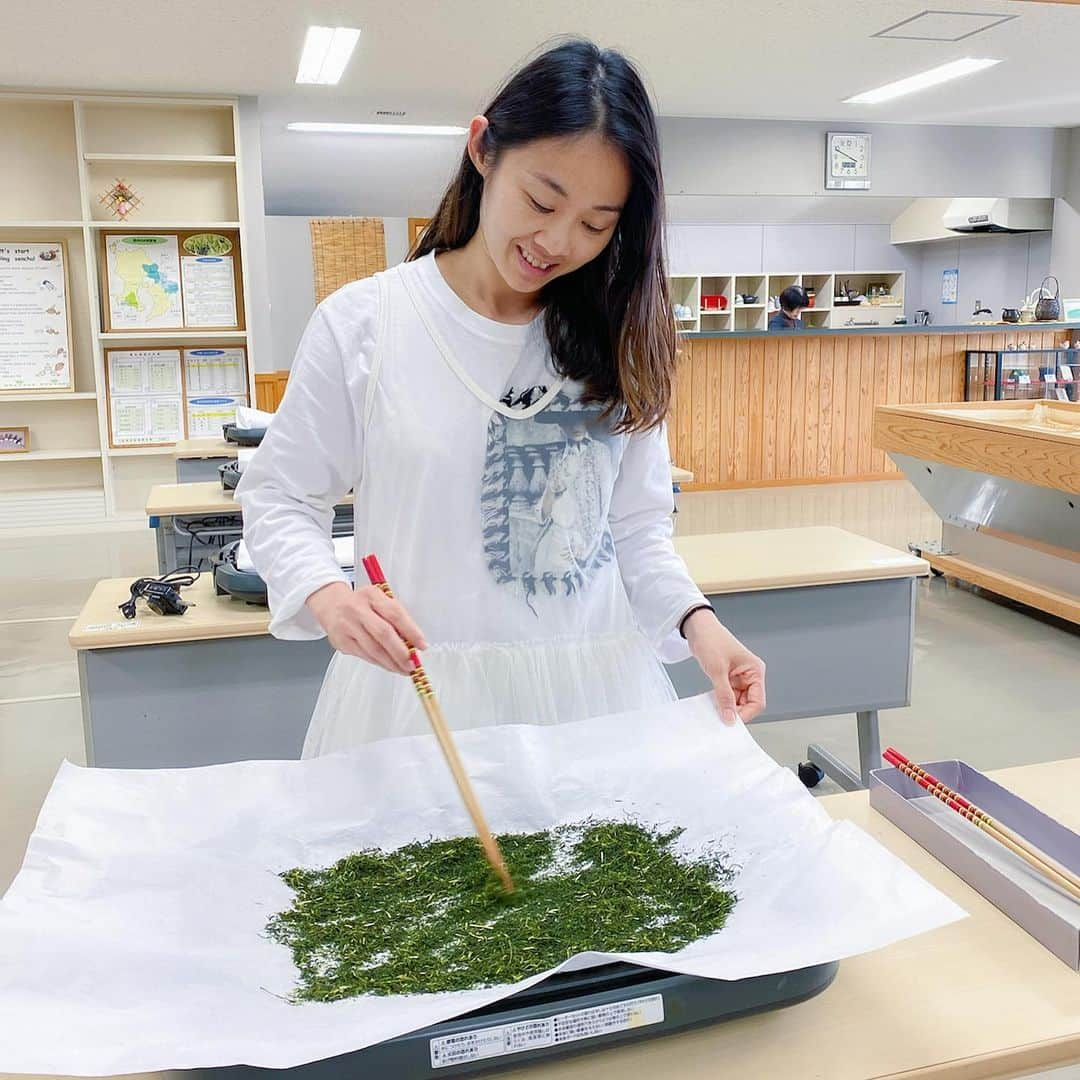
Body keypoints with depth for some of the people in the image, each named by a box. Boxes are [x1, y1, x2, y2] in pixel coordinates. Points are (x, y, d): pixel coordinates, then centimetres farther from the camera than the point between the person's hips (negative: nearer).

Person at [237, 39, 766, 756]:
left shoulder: (614, 341, 3)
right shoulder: (362, 324, -7)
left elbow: (636, 522, 6)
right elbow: (279, 496, 0)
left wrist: (695, 618, -11)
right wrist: (328, 594, -19)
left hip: (599, 687, 3)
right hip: (423, 692, -2)